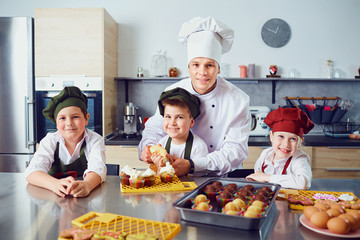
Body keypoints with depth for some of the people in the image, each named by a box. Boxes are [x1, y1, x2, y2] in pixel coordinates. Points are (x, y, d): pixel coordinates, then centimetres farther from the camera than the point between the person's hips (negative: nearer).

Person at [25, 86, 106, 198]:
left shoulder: (95, 140, -8)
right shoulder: (50, 141, -4)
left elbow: (97, 168, -25)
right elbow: (32, 171, -19)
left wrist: (87, 185, -49)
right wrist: (56, 184, -42)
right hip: (56, 198, 1)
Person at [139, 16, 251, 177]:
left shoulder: (238, 100, -11)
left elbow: (236, 150, -14)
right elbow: (154, 129, 10)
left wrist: (192, 165, -24)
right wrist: (148, 148, -14)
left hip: (221, 179, 0)